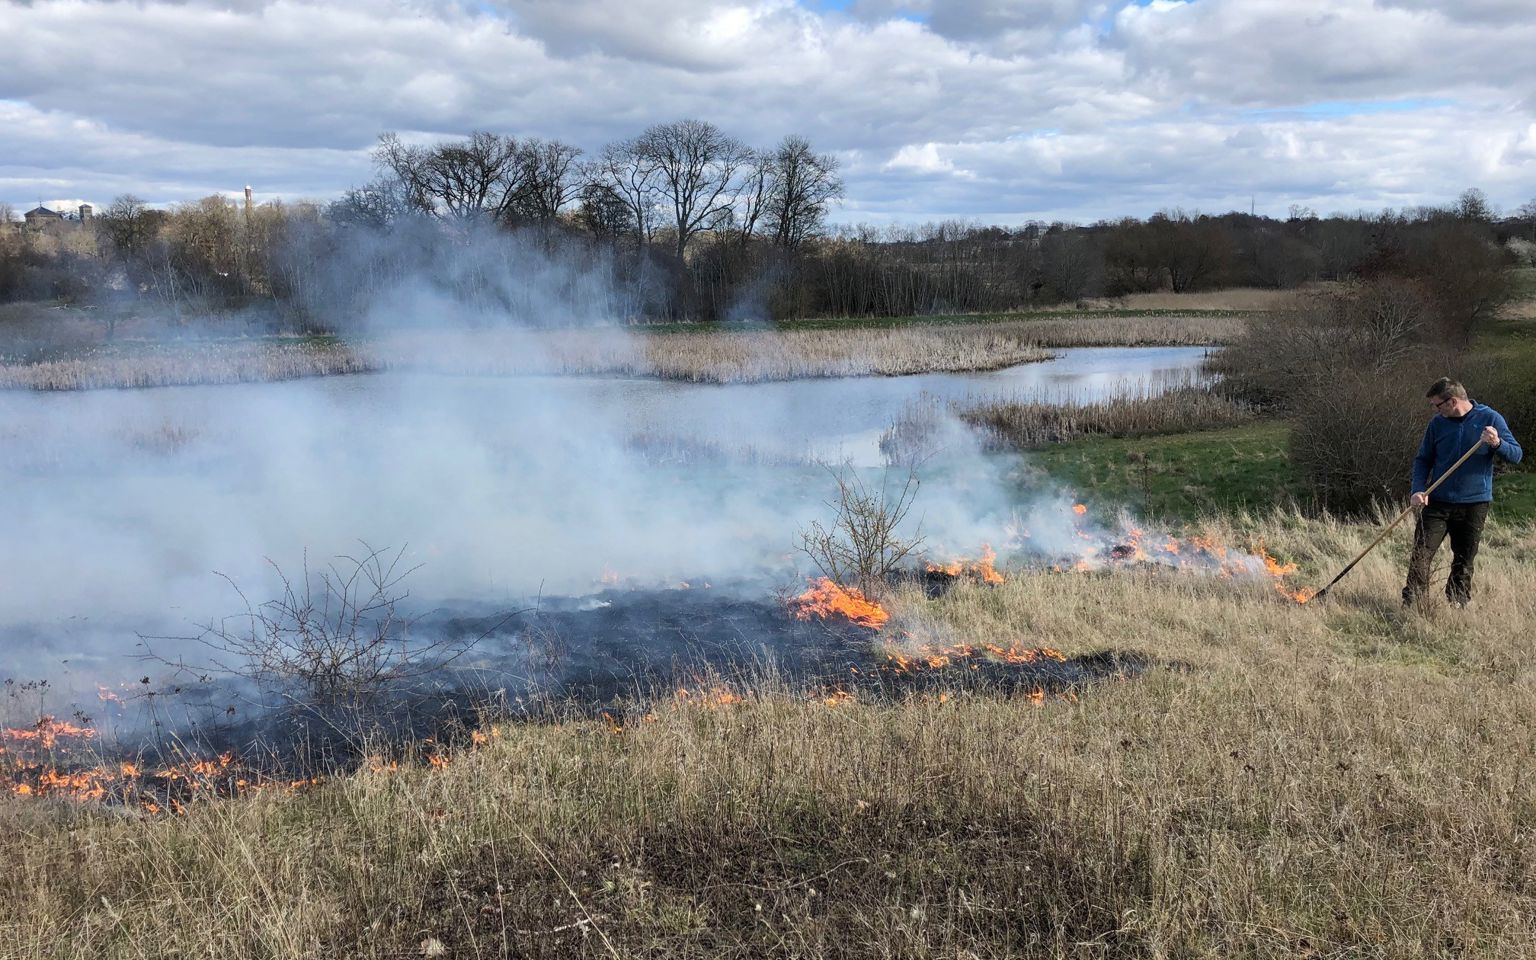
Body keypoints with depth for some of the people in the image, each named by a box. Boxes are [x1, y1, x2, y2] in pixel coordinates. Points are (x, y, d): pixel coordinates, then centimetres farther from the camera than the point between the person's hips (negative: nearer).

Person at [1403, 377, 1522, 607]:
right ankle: (1411, 605, -4)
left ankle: (1457, 606, 19)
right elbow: (1423, 460, 8)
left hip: (1474, 504, -1)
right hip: (1437, 502, 1)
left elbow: (1516, 455, -4)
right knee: (1421, 555, -8)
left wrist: (1497, 443, -25)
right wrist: (1419, 490, -8)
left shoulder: (1490, 418, -4)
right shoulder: (1437, 424, 2)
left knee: (1464, 562, 8)